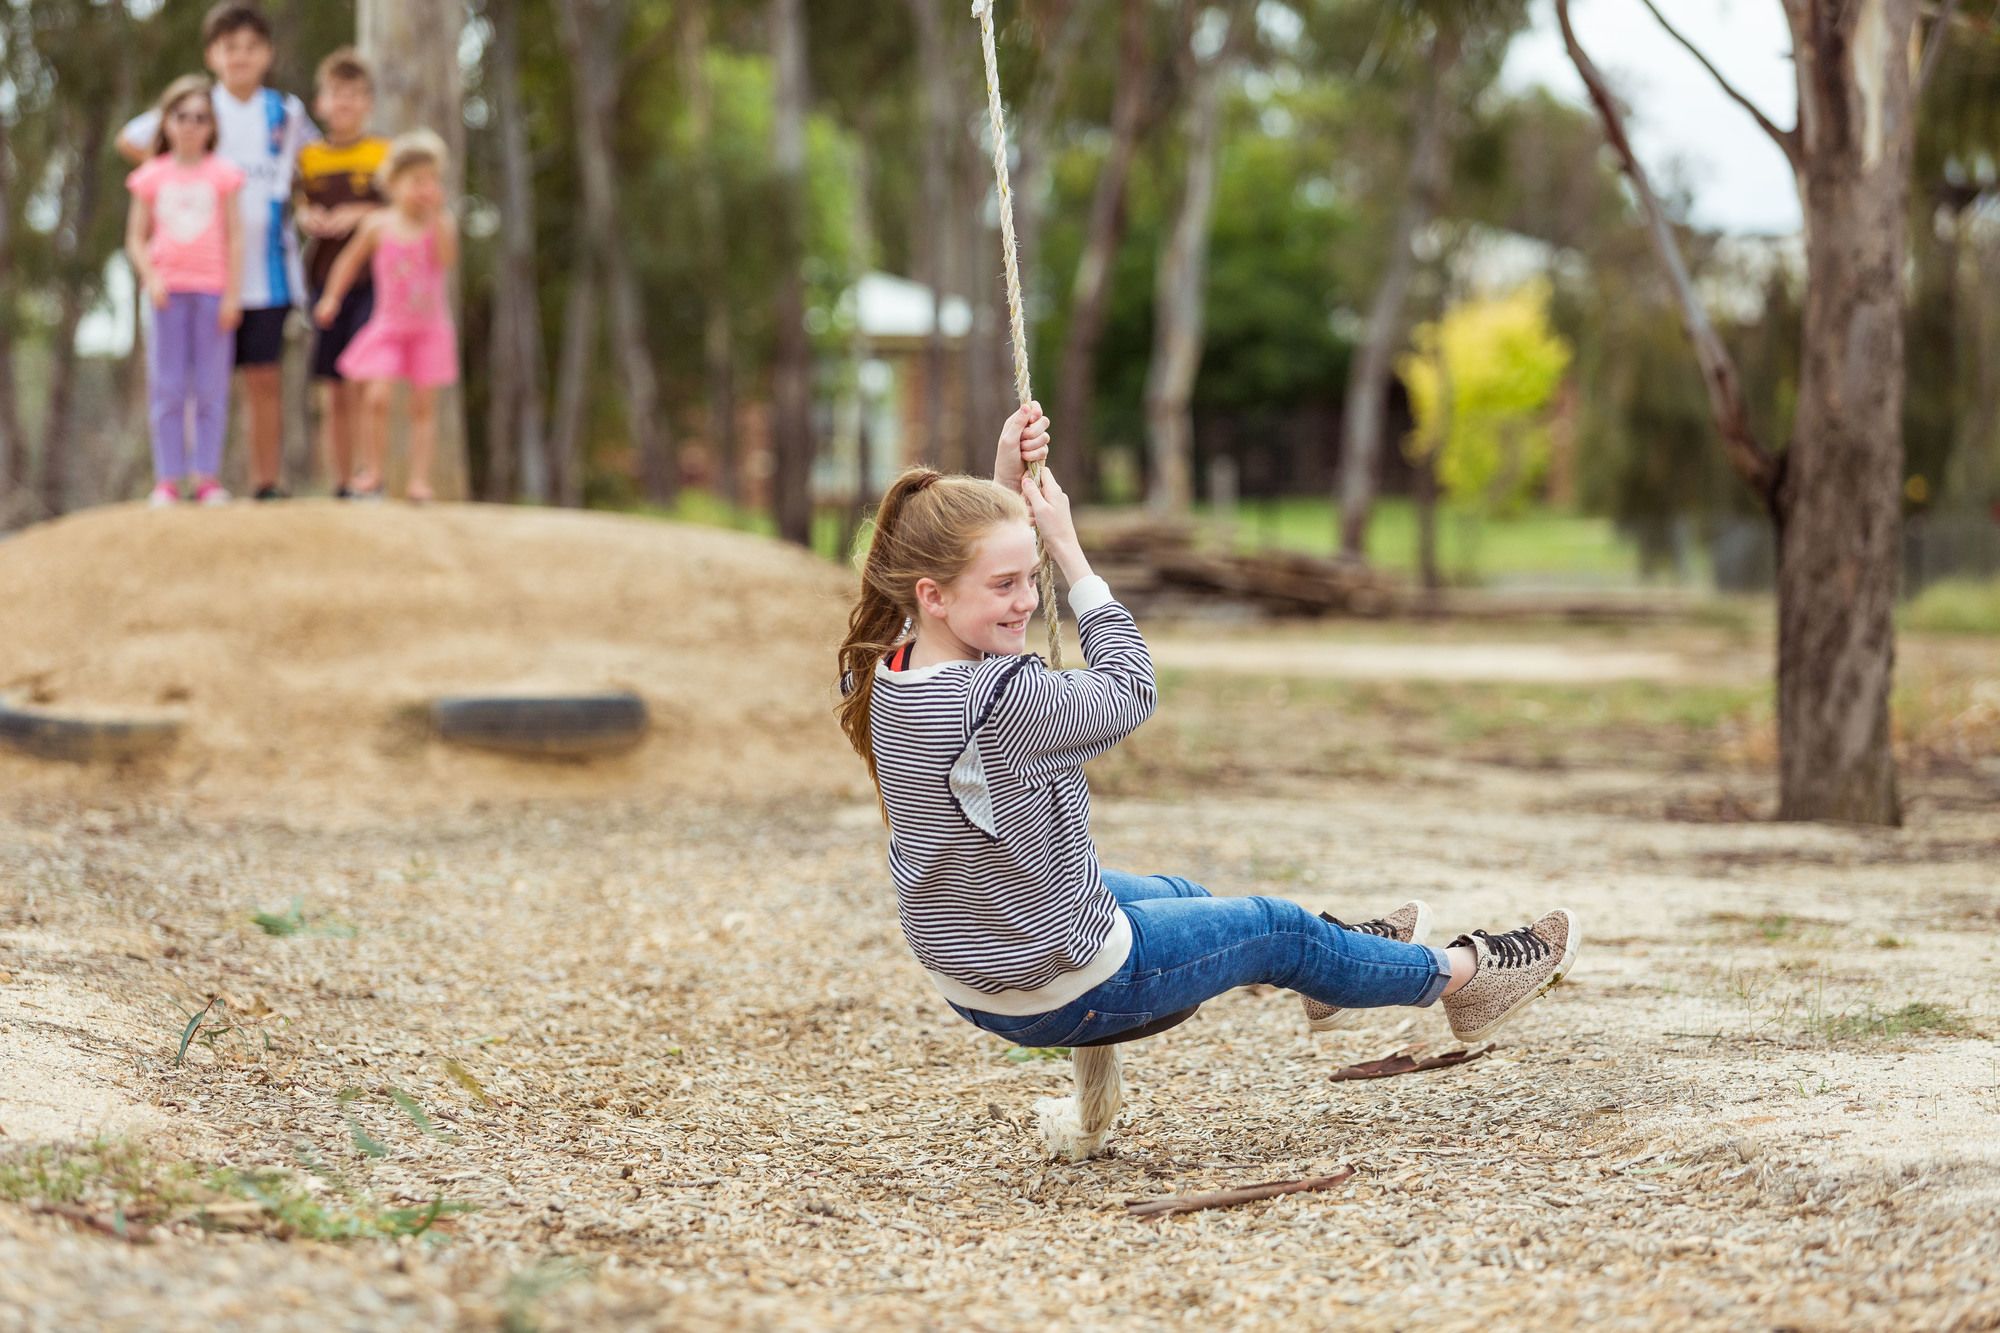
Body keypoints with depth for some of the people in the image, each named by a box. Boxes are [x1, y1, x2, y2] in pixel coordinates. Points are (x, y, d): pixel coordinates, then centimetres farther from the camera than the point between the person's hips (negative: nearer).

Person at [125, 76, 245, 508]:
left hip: (212, 289, -1)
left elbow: (233, 238, 2)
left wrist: (231, 294, -3)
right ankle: (167, 480, 5)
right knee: (167, 388, 2)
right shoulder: (152, 177, 5)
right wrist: (150, 277, -9)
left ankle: (208, 477, 6)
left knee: (211, 388, 1)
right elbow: (136, 238, 8)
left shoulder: (221, 174, 3)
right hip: (168, 290, 1)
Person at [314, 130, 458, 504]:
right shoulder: (379, 225, -3)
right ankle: (372, 473, 2)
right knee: (377, 397, -12)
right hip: (389, 325, 0)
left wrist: (436, 215, -23)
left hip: (430, 327, 0)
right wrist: (332, 297, 11)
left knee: (423, 404, 2)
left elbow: (446, 259, -22)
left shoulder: (441, 222, -4)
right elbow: (350, 259, 12)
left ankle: (419, 478, 6)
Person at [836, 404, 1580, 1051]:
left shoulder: (889, 672, -7)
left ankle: (1342, 961, 60)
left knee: (1177, 894, 34)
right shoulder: (1004, 701, -34)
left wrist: (1007, 481, 4)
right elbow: (1130, 690, -15)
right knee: (1275, 929, 14)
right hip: (1066, 993, -9)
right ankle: (1456, 975, 38)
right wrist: (1068, 548, -12)